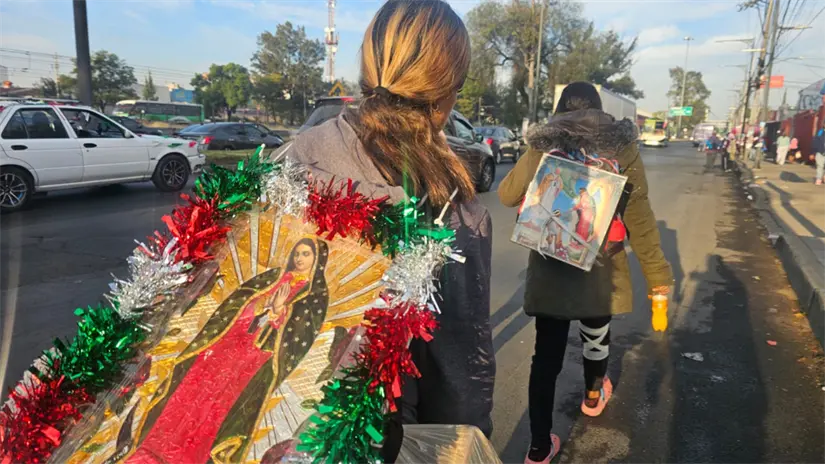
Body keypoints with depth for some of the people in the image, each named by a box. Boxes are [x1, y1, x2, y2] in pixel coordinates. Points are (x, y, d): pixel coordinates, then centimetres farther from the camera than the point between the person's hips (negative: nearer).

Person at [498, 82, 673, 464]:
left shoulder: (543, 146, 0)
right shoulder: (621, 145, -3)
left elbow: (507, 196, 7)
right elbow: (638, 214, -6)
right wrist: (657, 272, 0)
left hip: (549, 266, 0)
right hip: (600, 265, 0)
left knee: (547, 352, 6)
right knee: (595, 333, 25)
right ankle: (593, 397, 52)